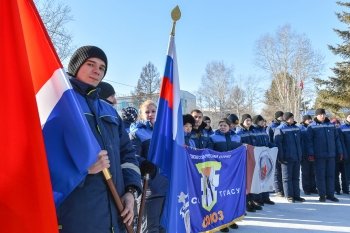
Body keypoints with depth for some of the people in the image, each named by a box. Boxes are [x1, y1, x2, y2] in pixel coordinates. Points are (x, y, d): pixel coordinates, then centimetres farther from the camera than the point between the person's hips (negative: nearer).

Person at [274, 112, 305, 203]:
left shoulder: (296, 128, 13)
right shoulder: (280, 129, -8)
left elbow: (300, 141, 21)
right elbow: (277, 143, -12)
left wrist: (300, 154, 15)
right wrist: (280, 156, -16)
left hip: (297, 157, 6)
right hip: (287, 158, -6)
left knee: (296, 177, 12)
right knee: (287, 177, 2)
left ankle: (296, 195, 19)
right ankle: (289, 196, 9)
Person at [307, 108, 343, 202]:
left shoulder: (331, 125, 10)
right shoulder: (312, 126, -1)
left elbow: (337, 139, 14)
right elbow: (309, 141, -4)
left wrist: (340, 152, 10)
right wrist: (310, 154, -10)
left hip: (331, 155, 3)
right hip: (319, 156, -3)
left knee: (330, 175, 7)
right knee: (320, 175, 1)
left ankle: (330, 194, 16)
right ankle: (322, 195, 10)